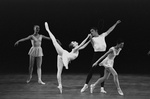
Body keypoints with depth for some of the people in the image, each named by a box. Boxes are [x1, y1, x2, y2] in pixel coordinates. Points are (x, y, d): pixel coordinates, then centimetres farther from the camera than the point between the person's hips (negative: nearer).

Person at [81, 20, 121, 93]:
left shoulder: (102, 36, 13)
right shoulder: (92, 39, 8)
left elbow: (110, 30, 15)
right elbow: (93, 46, -6)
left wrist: (116, 24, 14)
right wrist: (90, 39, -19)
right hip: (96, 54, -2)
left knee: (102, 72, 2)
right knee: (92, 70, -3)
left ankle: (102, 88, 3)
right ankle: (86, 85, 7)